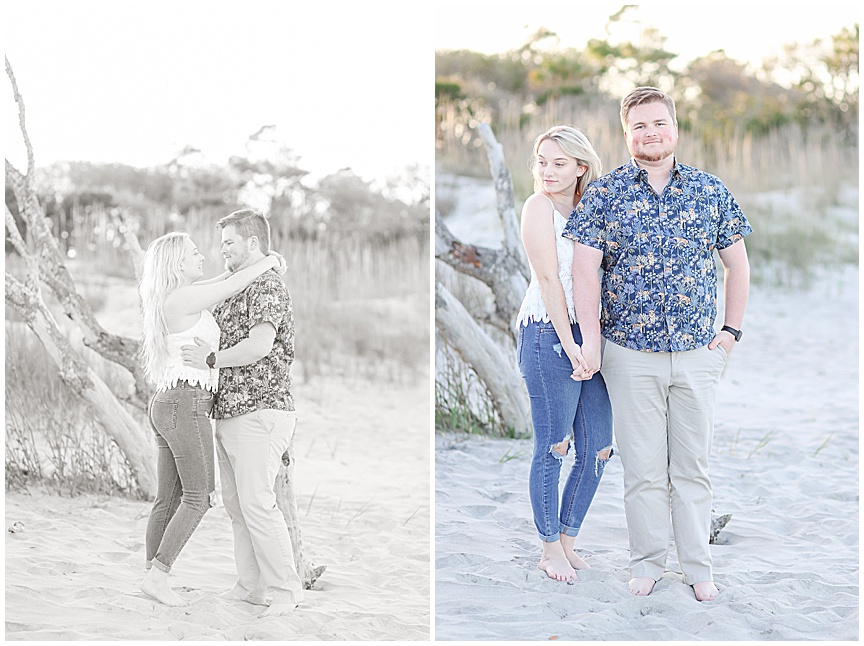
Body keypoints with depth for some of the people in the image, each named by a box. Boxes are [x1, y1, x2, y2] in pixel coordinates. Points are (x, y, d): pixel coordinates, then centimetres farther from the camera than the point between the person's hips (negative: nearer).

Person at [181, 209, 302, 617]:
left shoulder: (267, 287, -11)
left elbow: (259, 345, -24)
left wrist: (210, 359, -14)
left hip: (259, 412, -10)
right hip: (229, 414, 10)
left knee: (257, 503, -11)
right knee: (235, 504, 10)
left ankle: (284, 590, -4)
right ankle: (251, 586, 17)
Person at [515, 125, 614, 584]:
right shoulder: (540, 206, -6)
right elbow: (549, 279, -11)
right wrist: (569, 344, -15)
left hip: (590, 335, 7)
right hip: (548, 335, -7)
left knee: (598, 449, 6)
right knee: (553, 449, 0)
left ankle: (568, 541, 21)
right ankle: (550, 548, 14)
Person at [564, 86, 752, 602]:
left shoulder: (711, 192, 5)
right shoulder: (605, 193, 1)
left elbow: (738, 264, 12)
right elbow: (585, 268, -3)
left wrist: (732, 330, 6)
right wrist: (590, 338, -10)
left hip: (699, 352, 1)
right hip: (631, 352, -1)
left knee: (693, 464, 8)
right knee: (643, 466, 5)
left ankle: (699, 567, 18)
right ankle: (648, 562, 18)